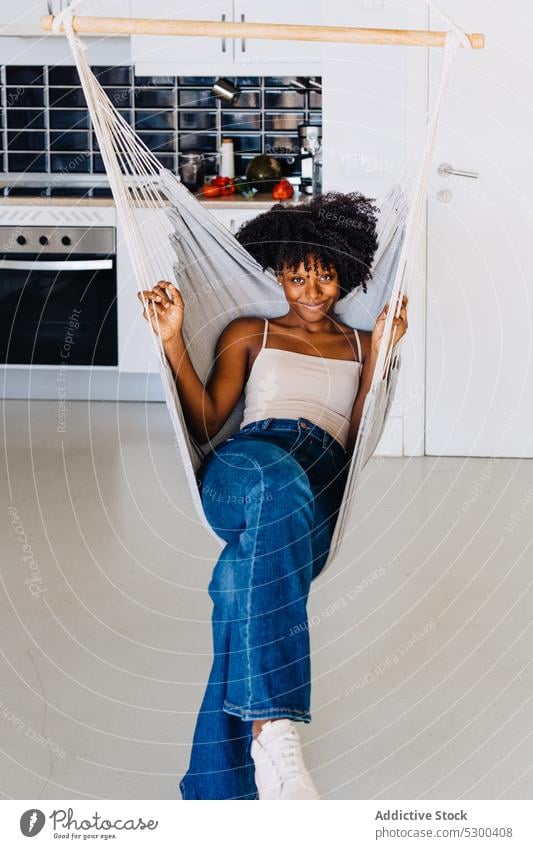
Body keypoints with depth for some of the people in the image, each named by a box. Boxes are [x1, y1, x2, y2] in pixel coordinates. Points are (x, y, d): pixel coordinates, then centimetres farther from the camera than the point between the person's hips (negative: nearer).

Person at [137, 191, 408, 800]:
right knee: (276, 478, -43)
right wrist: (173, 339, 7)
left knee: (242, 578, -38)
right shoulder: (250, 334, 29)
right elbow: (205, 424, 15)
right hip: (243, 464, 0)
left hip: (321, 484, 0)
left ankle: (221, 791, -45)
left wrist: (378, 355, 4)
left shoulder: (362, 345, 29)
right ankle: (274, 727, -53)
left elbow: (358, 443, 12)